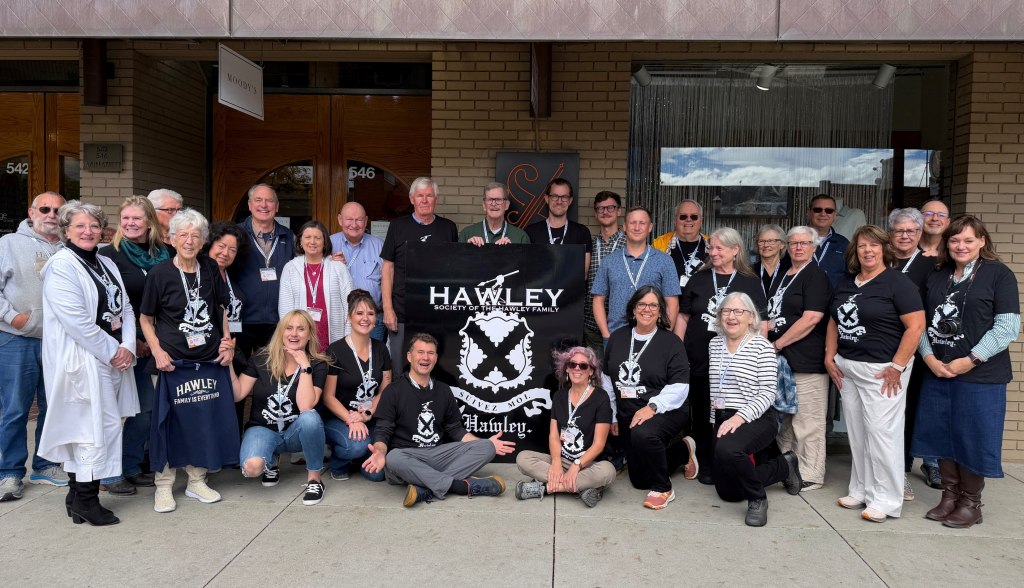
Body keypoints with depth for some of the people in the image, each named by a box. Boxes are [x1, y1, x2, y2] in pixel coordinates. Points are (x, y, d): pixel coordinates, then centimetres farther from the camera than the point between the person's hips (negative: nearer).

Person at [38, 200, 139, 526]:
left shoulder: (106, 264, 15)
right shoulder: (61, 266, -10)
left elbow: (125, 309, 10)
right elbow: (76, 321, -19)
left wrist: (127, 347, -5)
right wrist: (111, 352, -15)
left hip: (113, 358, 8)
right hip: (83, 361, -8)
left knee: (88, 427, 13)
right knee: (98, 425, -6)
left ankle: (79, 495, 22)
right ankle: (86, 501, 5)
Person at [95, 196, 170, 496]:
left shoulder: (161, 256, 7)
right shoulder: (109, 255, -7)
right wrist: (131, 341, -10)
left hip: (146, 344, 6)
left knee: (145, 407, 10)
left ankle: (132, 467, 25)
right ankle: (109, 475, 12)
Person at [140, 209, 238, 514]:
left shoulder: (209, 273, 7)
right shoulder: (159, 274, -5)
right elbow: (145, 319, 0)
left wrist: (228, 341, 7)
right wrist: (157, 351, -11)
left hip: (210, 360, 4)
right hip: (173, 362, -4)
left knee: (207, 420, 8)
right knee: (170, 422, 2)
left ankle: (197, 480, 23)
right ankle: (164, 486, 16)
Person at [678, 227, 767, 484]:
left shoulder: (750, 282, 4)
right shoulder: (698, 279, 8)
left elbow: (760, 323, 2)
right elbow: (683, 317, 10)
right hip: (699, 360, 2)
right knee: (702, 414, 7)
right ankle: (705, 466, 19)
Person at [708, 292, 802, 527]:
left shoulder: (762, 346, -9)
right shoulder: (714, 344, 9)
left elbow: (767, 393, -14)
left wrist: (740, 417, -26)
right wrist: (715, 419, 11)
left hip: (755, 420, -7)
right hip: (722, 420, 7)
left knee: (727, 448, -39)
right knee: (728, 492, 9)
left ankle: (757, 498, -12)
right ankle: (784, 467, 30)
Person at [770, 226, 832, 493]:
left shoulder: (815, 276, -7)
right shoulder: (782, 276, 18)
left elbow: (811, 319, -17)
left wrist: (778, 344, -13)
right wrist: (766, 324, 4)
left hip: (806, 360, -8)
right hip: (781, 359, 8)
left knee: (807, 420, -3)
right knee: (784, 418, 15)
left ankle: (811, 476, 7)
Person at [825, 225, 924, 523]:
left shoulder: (897, 281, -8)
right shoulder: (845, 283, 12)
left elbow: (916, 325, -14)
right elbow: (834, 322, 19)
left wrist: (898, 366, -16)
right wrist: (830, 356, 9)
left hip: (882, 370, -7)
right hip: (846, 367, 7)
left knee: (881, 432, -4)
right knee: (856, 433, 12)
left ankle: (886, 499, 8)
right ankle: (861, 490, 24)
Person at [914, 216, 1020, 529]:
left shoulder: (999, 274, -4)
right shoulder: (936, 277, 11)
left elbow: (1007, 327, -10)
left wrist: (970, 360, -14)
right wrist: (929, 357, -6)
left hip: (979, 375, -5)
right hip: (937, 372, 5)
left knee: (973, 438, 2)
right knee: (942, 435, 10)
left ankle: (970, 502, 18)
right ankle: (949, 495, 24)